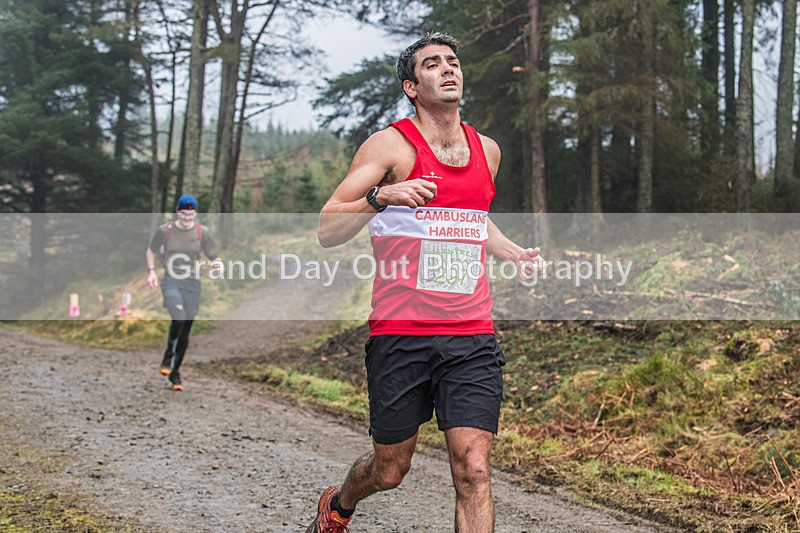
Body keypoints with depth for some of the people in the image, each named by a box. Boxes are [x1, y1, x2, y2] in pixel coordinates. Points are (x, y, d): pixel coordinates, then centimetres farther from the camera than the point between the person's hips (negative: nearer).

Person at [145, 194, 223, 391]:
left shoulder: (202, 232, 2)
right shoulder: (165, 230, 0)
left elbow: (213, 255, 7)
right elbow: (151, 250, 14)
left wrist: (217, 263, -16)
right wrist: (151, 271, 0)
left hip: (192, 284, 2)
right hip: (171, 281, -2)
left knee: (186, 330, 4)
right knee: (179, 319, -24)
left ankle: (175, 373, 18)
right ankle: (168, 354, 4)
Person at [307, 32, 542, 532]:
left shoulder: (487, 150, 14)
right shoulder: (390, 145, -3)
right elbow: (326, 230, -8)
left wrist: (514, 253, 17)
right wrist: (381, 196, -25)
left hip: (472, 338, 3)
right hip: (401, 335, -3)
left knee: (473, 472, -9)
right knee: (389, 470, 11)